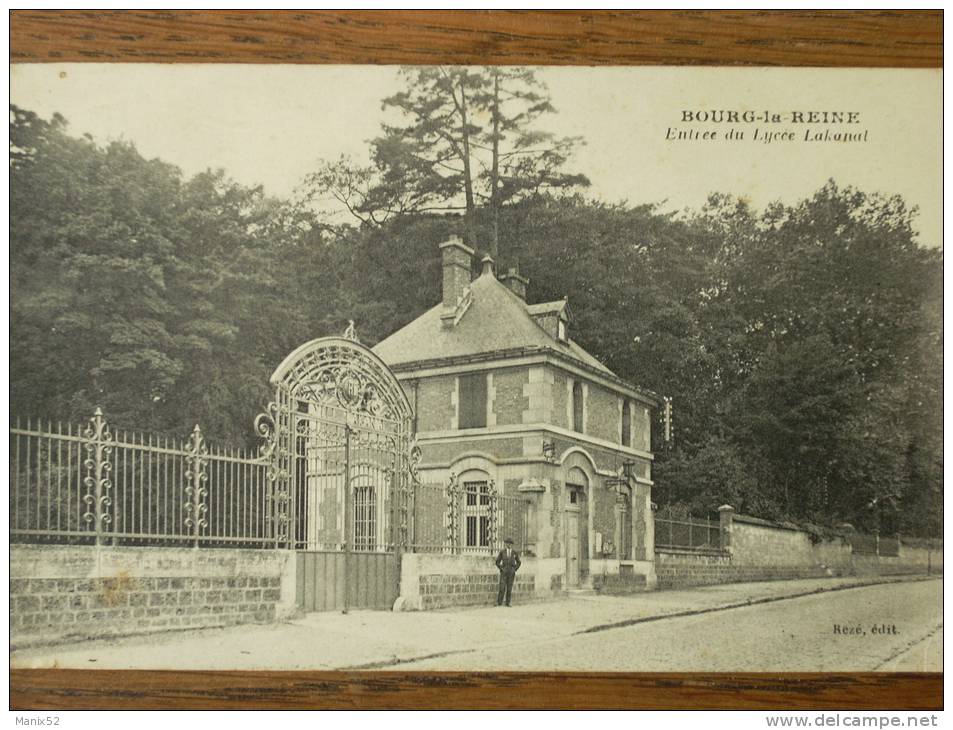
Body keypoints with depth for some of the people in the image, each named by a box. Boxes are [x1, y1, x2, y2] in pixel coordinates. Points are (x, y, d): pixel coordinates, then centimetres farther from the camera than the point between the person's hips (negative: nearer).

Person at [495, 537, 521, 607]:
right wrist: (501, 569, -4)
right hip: (504, 572, -2)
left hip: (511, 573, 2)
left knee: (509, 588, 1)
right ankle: (499, 603, -5)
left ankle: (507, 603, 7)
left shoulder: (515, 553, 3)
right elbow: (497, 562, 5)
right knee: (502, 588, -9)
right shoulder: (502, 552, -1)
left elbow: (518, 563, 14)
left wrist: (515, 570, 3)